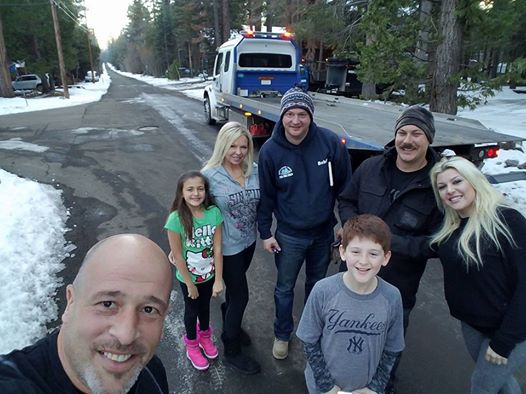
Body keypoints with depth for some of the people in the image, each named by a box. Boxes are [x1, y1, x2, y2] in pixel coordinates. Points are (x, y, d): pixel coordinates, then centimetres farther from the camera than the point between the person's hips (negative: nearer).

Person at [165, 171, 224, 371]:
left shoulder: (214, 213, -20)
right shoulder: (176, 219, -27)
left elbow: (217, 249, -14)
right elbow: (177, 256, -19)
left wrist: (218, 279, -10)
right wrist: (190, 284, -12)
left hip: (209, 274, 2)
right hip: (188, 277, -2)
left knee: (205, 306, 26)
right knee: (192, 310, 21)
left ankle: (205, 336, 55)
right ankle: (192, 346, 48)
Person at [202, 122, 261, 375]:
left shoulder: (254, 171, -5)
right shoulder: (210, 175, -17)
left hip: (249, 242, 5)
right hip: (227, 247, -5)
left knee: (235, 287, 24)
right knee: (240, 295, 5)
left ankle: (230, 325, 51)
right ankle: (232, 352, 27)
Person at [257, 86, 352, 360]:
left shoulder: (330, 142, -17)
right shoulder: (270, 150, -15)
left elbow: (344, 185, -5)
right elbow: (266, 194, -6)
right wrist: (265, 232, -3)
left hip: (324, 231, 2)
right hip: (289, 235, -1)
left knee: (317, 283, 23)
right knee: (284, 288, 15)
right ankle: (282, 334, 40)